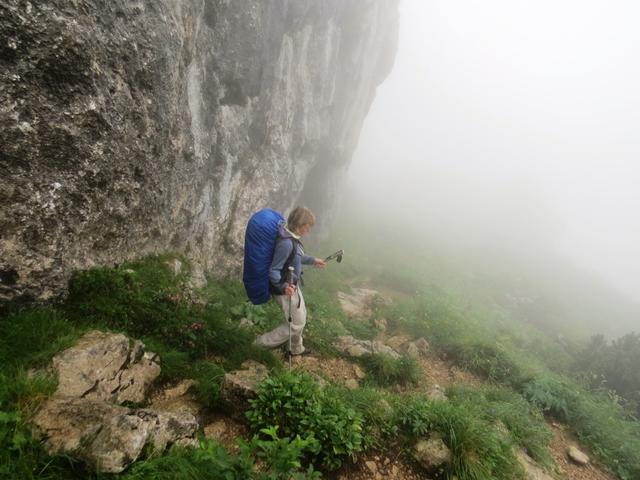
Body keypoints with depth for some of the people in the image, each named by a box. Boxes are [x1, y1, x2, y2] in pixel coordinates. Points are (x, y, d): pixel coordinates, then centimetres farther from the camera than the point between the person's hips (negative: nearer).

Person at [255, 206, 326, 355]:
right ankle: (263, 341, 20)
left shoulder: (291, 237, -2)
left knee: (301, 317, 25)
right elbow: (273, 271, -29)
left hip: (292, 284, 10)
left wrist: (312, 260, 26)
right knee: (296, 323, 6)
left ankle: (297, 349, 46)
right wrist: (284, 286, -44)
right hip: (285, 289, -10)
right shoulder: (286, 243, -32)